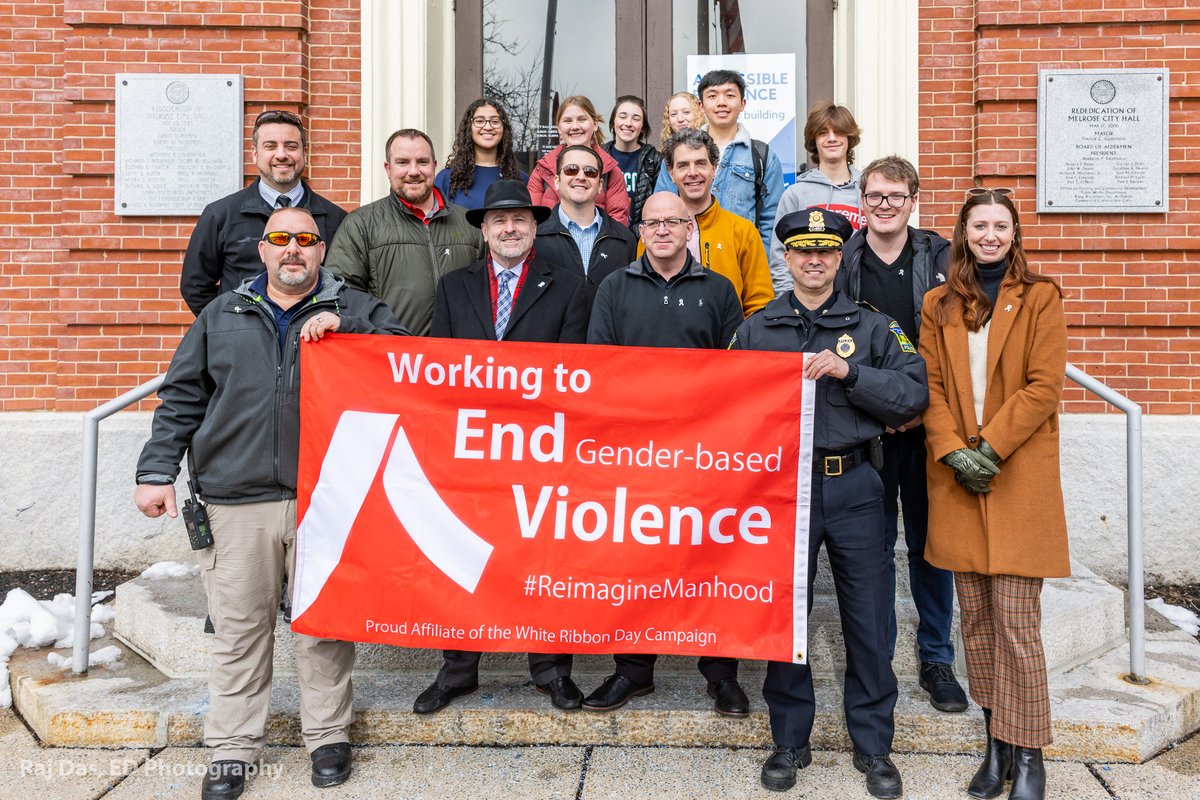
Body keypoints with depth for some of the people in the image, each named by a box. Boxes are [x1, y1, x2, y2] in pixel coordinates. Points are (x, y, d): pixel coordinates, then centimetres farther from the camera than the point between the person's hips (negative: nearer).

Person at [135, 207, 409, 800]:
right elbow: (182, 398, 15)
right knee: (239, 628, 7)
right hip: (237, 502, 2)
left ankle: (328, 735, 24)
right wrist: (157, 470, 7)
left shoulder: (353, 309, 10)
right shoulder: (222, 316, 16)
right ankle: (232, 748, 22)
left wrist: (343, 328, -14)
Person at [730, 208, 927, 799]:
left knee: (867, 617, 6)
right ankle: (790, 741, 25)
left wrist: (848, 371, -13)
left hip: (852, 487, 0)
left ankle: (873, 745, 23)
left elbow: (914, 394, -4)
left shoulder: (872, 327, 7)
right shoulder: (755, 330, 9)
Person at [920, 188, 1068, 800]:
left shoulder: (1041, 298, 3)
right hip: (957, 479, 3)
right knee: (975, 620, 9)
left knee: (1016, 624, -4)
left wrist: (990, 446, -14)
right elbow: (930, 387, 5)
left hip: (1019, 478, -3)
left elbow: (1044, 386, -5)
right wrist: (953, 451, -9)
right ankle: (995, 745, 23)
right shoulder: (939, 305, 12)